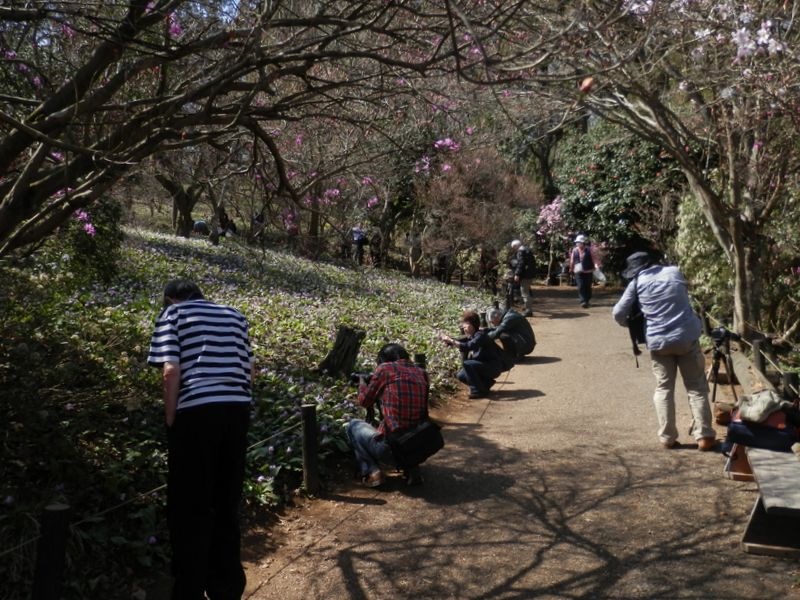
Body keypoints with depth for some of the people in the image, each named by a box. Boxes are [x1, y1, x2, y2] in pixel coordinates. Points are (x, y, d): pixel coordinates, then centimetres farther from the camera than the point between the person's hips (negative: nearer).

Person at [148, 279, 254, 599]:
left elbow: (171, 371, -5)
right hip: (237, 410, 5)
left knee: (189, 507, 8)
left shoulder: (172, 313, 8)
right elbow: (249, 370, 13)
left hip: (196, 412, -4)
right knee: (226, 504, 17)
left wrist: (171, 422, 1)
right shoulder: (234, 315, 21)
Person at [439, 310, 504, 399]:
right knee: (461, 376, 2)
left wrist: (451, 341, -40)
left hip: (494, 368, -9)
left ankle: (479, 391, -14)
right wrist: (447, 339, -18)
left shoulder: (480, 335, -22)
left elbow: (469, 346, -38)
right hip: (484, 366, 9)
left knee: (467, 364, -27)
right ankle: (486, 383, 14)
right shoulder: (470, 337, 6)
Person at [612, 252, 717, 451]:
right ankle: (704, 436, 7)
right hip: (687, 337, 1)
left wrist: (631, 324, 20)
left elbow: (618, 313, 1)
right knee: (697, 388, 8)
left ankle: (667, 437, 10)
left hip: (658, 342, -1)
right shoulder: (675, 272, 6)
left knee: (664, 389, 10)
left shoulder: (637, 283, -1)